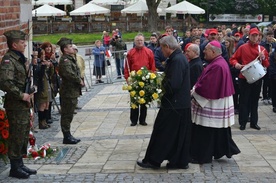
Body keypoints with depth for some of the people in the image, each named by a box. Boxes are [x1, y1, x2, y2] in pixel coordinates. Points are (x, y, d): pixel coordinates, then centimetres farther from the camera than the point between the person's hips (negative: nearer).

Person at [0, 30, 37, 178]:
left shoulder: (19, 59, 14)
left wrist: (30, 90, 10)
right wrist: (21, 95, -22)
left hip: (24, 103, 10)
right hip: (15, 105, -10)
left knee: (24, 134, 16)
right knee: (16, 136, -2)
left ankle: (20, 165, 26)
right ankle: (15, 168, 9)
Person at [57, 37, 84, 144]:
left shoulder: (71, 59, 16)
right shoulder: (65, 61, -16)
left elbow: (77, 72, 22)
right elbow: (69, 74, -29)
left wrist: (80, 80, 3)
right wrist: (79, 81, -15)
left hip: (73, 91, 10)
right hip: (68, 92, -10)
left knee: (69, 115, 15)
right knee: (67, 115, -3)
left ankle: (68, 135, 23)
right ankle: (67, 137, 3)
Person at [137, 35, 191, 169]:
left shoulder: (177, 60, -21)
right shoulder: (180, 57, 11)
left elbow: (173, 85, -27)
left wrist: (158, 84, -11)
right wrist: (162, 80, 5)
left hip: (174, 104, -10)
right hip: (182, 103, 10)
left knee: (163, 132, 1)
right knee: (180, 133, 15)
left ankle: (153, 160, 12)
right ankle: (181, 161, 22)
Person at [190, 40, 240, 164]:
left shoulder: (216, 66, -22)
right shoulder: (219, 62, 11)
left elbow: (206, 86, -24)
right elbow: (207, 82, 16)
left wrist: (193, 91, -11)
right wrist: (195, 89, 4)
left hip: (213, 104, -10)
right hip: (218, 103, 10)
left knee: (206, 131, -1)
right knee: (218, 131, 17)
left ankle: (203, 156, 7)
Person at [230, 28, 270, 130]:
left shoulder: (262, 49, 6)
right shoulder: (243, 48, -2)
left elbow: (267, 64, 7)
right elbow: (233, 59, 1)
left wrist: (263, 58, -12)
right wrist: (236, 64, -19)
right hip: (244, 78, -3)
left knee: (254, 101, 10)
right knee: (244, 100, 1)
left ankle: (254, 122, 18)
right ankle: (243, 122, 8)